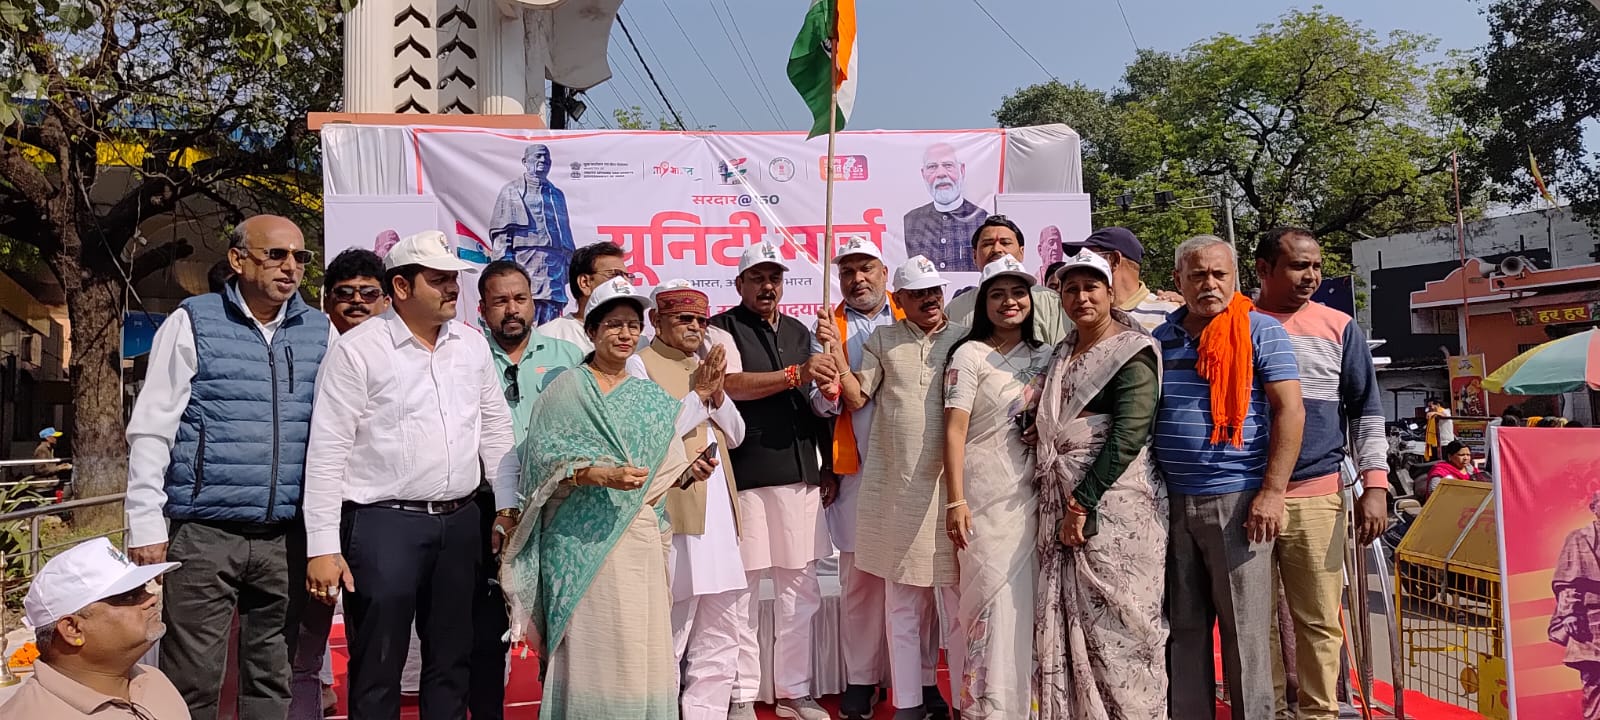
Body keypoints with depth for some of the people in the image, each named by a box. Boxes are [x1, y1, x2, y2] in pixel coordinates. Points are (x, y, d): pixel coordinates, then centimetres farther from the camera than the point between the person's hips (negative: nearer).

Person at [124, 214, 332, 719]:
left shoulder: (320, 331, 8)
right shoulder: (192, 323, 0)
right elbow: (151, 429, -1)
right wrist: (145, 525, -6)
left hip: (287, 537, 3)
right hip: (205, 532, -3)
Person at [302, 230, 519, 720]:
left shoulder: (472, 344, 8)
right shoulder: (357, 350, -8)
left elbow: (496, 428, 14)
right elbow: (327, 452, -10)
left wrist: (506, 506, 8)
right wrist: (323, 547, -12)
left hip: (460, 521, 5)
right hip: (383, 523, -5)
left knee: (452, 660, 15)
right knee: (378, 666, 5)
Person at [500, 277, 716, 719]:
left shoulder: (653, 400, 15)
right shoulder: (566, 390, 2)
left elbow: (663, 471, 14)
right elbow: (546, 458, -7)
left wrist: (690, 472, -5)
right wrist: (603, 475, -19)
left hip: (637, 537, 4)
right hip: (580, 537, -4)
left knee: (640, 647, 2)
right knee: (588, 647, -4)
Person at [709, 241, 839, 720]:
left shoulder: (799, 333, 17)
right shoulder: (722, 329, 1)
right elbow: (732, 385, -16)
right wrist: (795, 374, -22)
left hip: (800, 476, 5)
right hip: (744, 478, -5)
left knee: (800, 591, 8)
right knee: (741, 591, 1)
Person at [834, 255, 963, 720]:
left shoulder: (965, 340, 6)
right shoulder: (881, 341, 10)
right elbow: (856, 399, 4)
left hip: (953, 483, -1)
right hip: (897, 486, 1)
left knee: (960, 593, 2)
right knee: (904, 597, 9)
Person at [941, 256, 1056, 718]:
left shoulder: (1043, 355, 12)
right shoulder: (970, 355, -4)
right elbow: (954, 430, -9)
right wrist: (955, 501, -16)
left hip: (1035, 494, 5)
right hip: (987, 496, -5)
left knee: (1028, 602, 8)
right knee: (993, 600, -4)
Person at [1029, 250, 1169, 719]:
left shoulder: (1133, 353, -5)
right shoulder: (1063, 353, 18)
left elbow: (1128, 435, -15)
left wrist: (1083, 502, -17)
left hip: (1115, 502, -7)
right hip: (1062, 503, 7)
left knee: (1115, 623, -3)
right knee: (1064, 622, 8)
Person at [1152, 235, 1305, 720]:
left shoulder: (1260, 332, -2)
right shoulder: (1160, 339, 11)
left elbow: (1290, 411, -8)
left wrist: (1272, 492, -15)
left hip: (1237, 500, -4)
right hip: (1170, 502, 5)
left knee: (1245, 629, 3)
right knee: (1183, 628, 12)